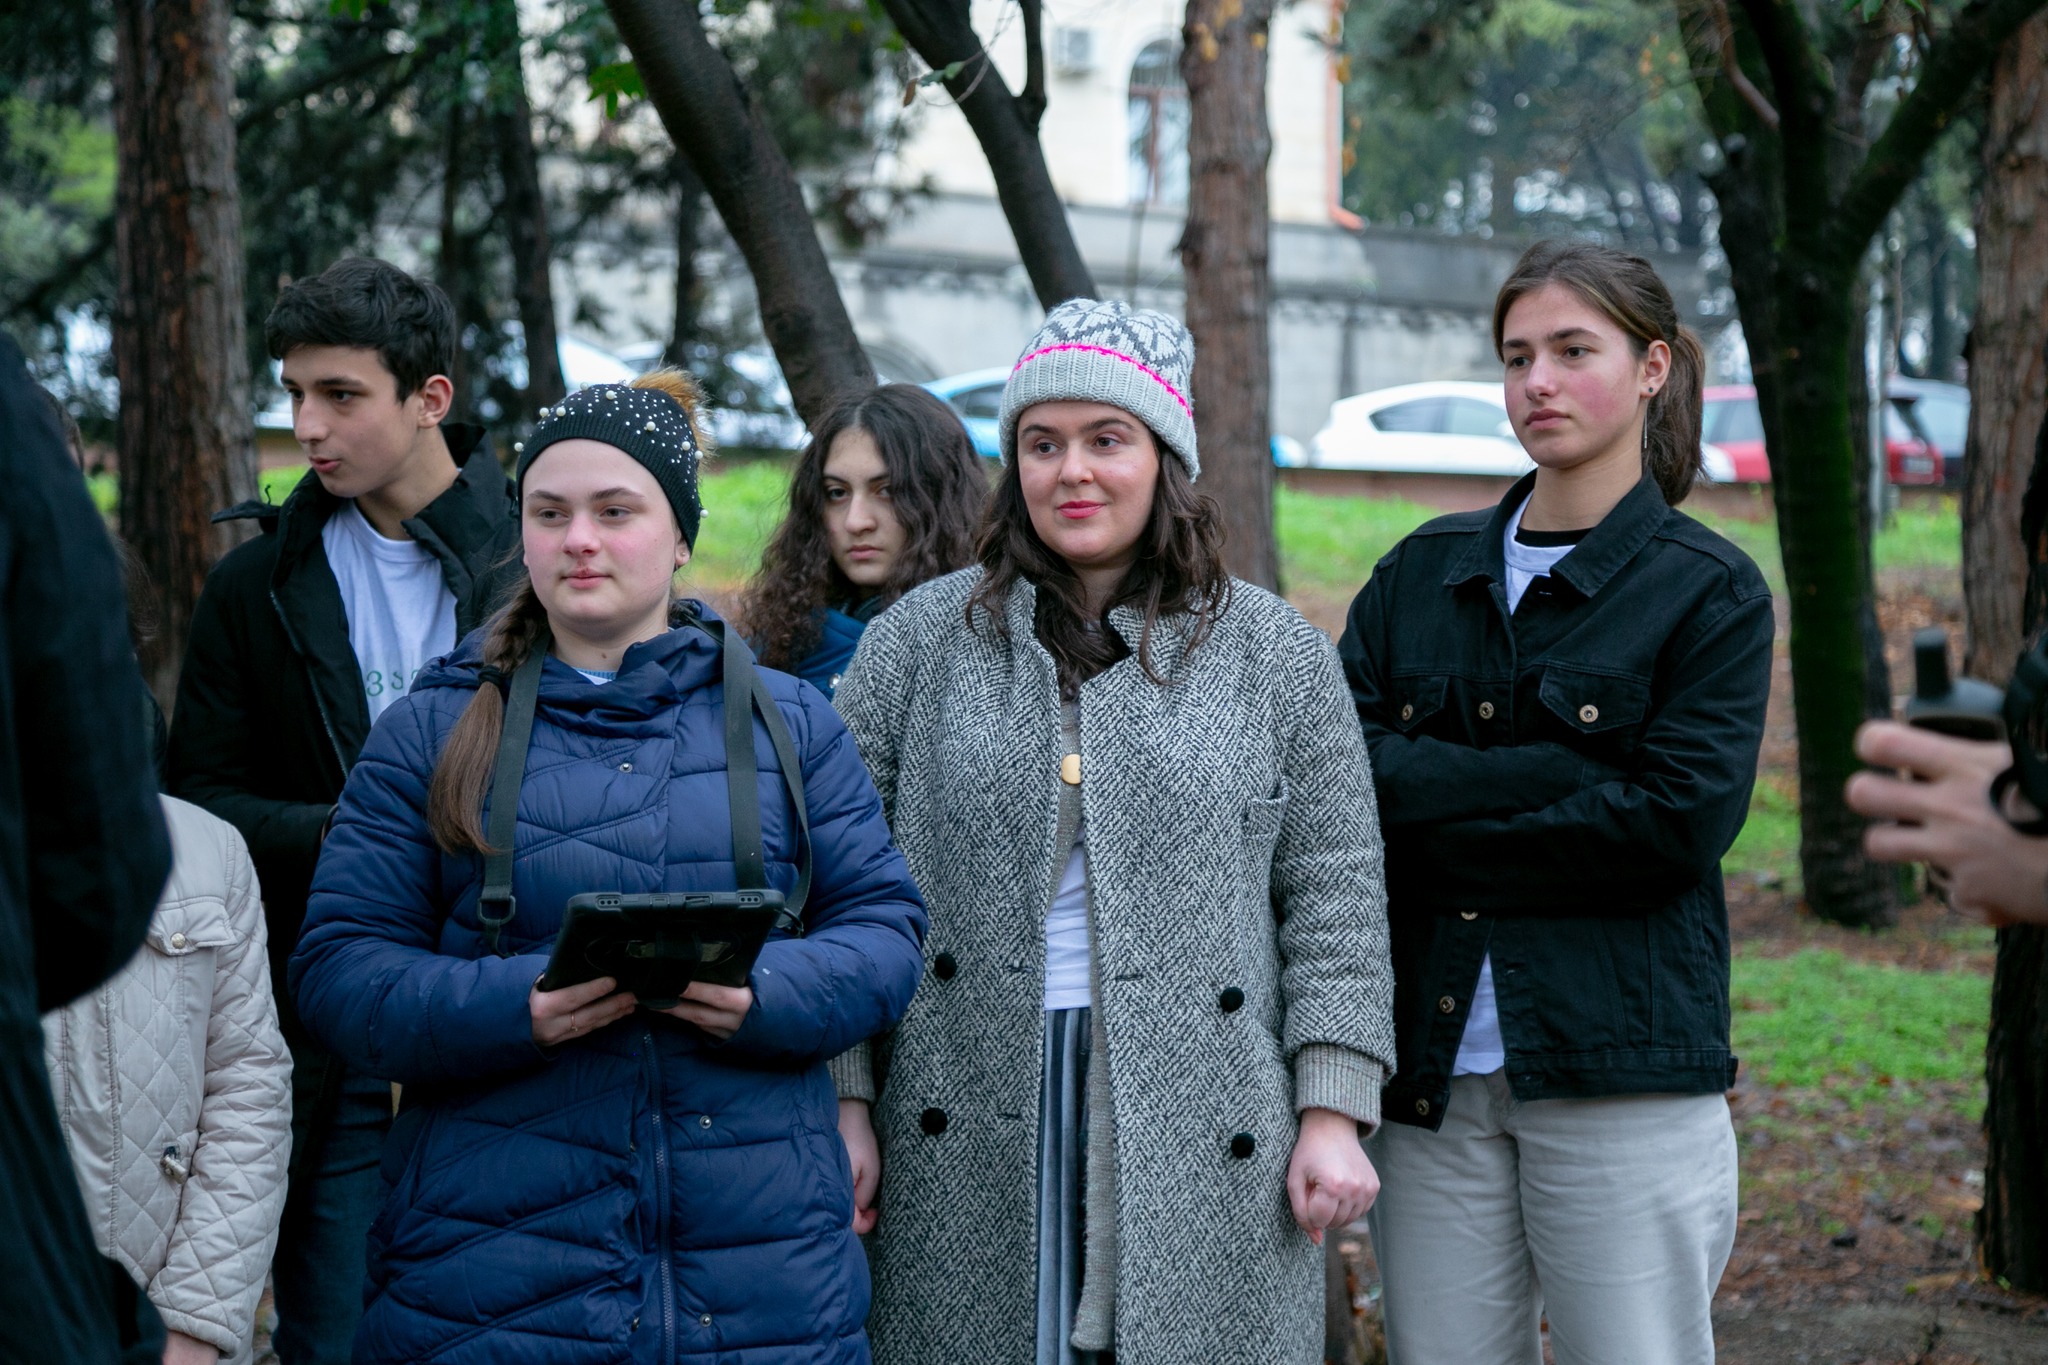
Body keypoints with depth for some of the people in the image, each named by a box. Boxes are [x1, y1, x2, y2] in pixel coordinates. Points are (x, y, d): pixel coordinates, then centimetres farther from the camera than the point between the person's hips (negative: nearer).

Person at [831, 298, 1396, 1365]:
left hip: (1203, 1147, 0)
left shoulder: (1278, 654, 7)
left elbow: (1333, 895, 5)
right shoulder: (917, 642, 7)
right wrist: (842, 1104, 0)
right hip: (972, 1140, 1)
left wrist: (1333, 1112, -2)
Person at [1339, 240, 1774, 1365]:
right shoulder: (1422, 572, 13)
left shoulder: (1710, 591, 1)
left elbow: (1679, 821, -11)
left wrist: (1435, 821, -9)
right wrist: (1555, 776, -12)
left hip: (1622, 1070, -3)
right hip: (1428, 1065, 4)